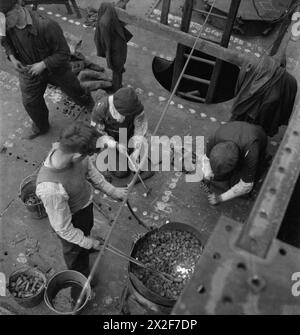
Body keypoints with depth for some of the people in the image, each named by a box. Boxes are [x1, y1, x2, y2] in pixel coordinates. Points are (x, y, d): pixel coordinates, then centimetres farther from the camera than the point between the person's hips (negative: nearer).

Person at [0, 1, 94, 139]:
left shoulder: (45, 26, -37)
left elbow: (63, 53, -27)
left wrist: (43, 64, -33)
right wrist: (12, 57, -12)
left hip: (55, 68, -3)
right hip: (28, 69, 4)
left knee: (74, 90, 19)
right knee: (30, 102, 13)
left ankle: (89, 103, 55)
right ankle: (40, 127, 42)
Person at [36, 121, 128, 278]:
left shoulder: (66, 149, -27)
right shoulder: (51, 190, -46)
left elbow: (90, 169, -4)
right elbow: (63, 228, -29)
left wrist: (110, 190, 2)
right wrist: (88, 242, -15)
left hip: (86, 203, 6)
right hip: (72, 219, -6)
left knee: (87, 229, 37)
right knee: (75, 249, 26)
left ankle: (84, 250, 72)